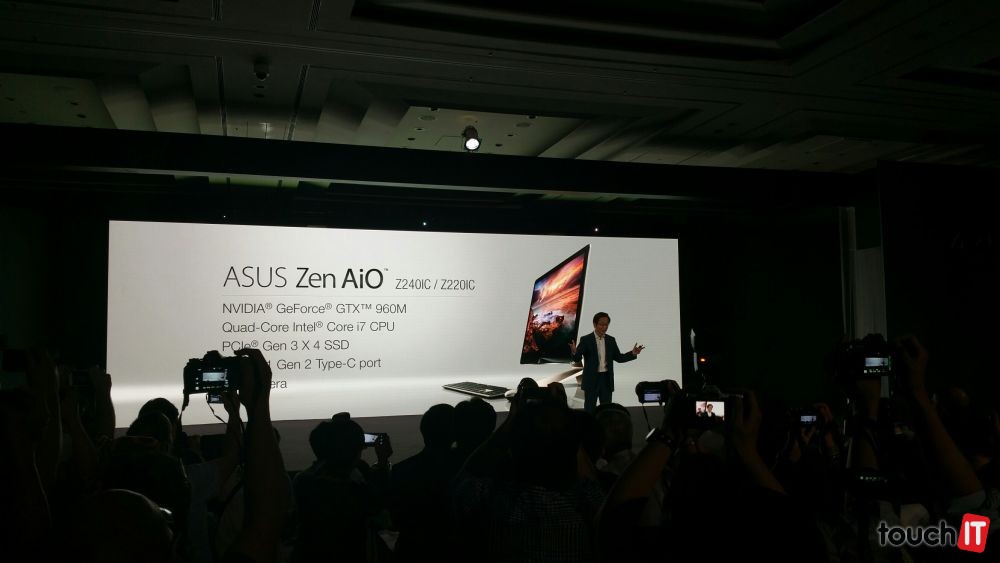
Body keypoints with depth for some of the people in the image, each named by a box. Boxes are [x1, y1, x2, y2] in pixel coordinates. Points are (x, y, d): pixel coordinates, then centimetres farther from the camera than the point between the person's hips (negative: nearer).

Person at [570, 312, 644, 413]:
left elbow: (619, 358, 11)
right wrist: (575, 352, -35)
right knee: (589, 410, 3)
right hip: (591, 380, -4)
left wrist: (633, 353, -3)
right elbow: (577, 359, -12)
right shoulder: (586, 340, -7)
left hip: (607, 379, 4)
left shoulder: (611, 340, 6)